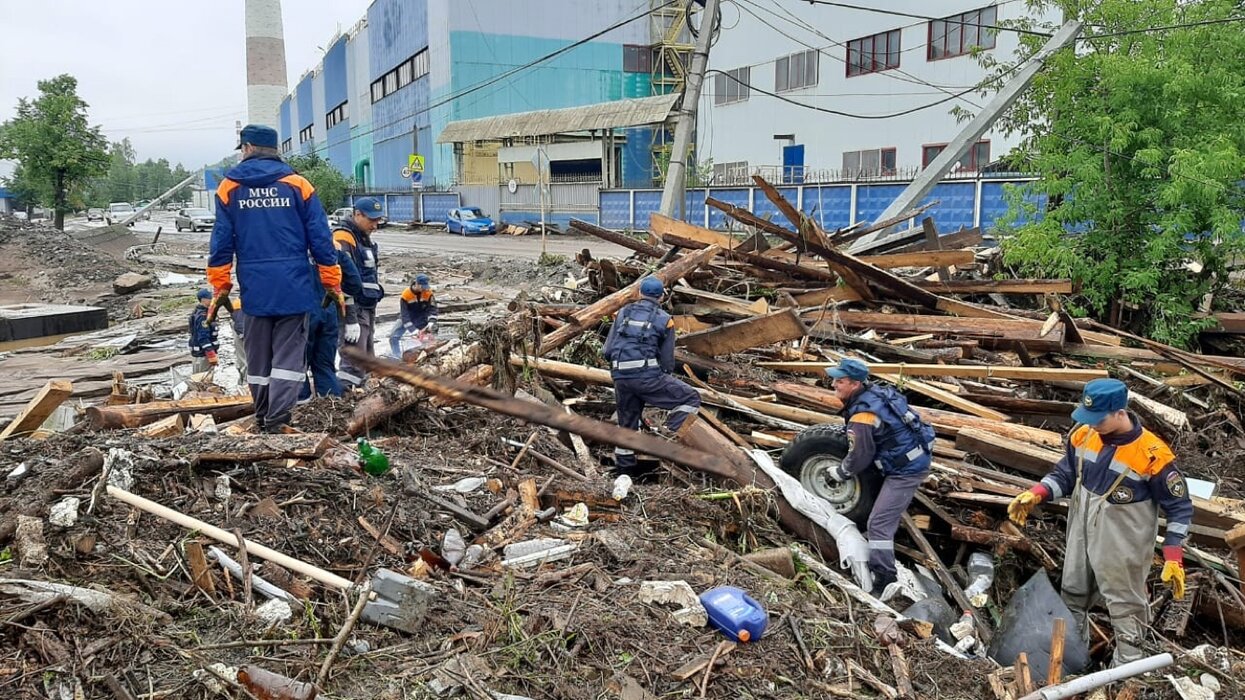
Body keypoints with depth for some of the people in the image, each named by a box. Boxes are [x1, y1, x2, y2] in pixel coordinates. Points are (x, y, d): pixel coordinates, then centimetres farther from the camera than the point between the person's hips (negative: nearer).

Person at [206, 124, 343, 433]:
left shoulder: (228, 187, 4)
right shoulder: (297, 184, 0)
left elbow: (222, 242, 3)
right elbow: (320, 238, -1)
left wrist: (220, 286, 12)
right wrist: (332, 283, 5)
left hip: (255, 288, 2)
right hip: (294, 287, -2)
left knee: (258, 357, 13)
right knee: (289, 355, -1)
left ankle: (262, 421, 21)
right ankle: (276, 424, -11)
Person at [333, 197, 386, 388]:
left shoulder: (364, 238, 17)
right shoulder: (343, 239, -14)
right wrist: (351, 320, -24)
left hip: (366, 309, 10)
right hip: (352, 310, -10)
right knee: (354, 363, -15)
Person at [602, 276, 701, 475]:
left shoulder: (623, 313, 15)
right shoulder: (664, 320, 5)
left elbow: (607, 351, 11)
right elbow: (668, 361, 5)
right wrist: (664, 375, 25)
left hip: (620, 377, 5)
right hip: (647, 375, -5)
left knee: (627, 422, 22)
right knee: (691, 399, 5)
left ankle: (623, 465, 28)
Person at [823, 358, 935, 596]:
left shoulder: (862, 415, -25)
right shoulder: (876, 391, 2)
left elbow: (859, 457, -16)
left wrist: (840, 473, 2)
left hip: (905, 470, -10)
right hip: (918, 457, 10)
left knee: (879, 523, -9)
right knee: (890, 509, 27)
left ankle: (885, 581, -8)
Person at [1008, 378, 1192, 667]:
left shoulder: (1152, 454, -24)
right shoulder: (1083, 436, -11)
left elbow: (1179, 507, -14)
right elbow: (1064, 474, 3)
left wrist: (1173, 559, -17)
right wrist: (1034, 495, -14)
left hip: (1122, 544, -6)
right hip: (1081, 533, 6)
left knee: (1125, 605, 11)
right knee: (1073, 595, 23)